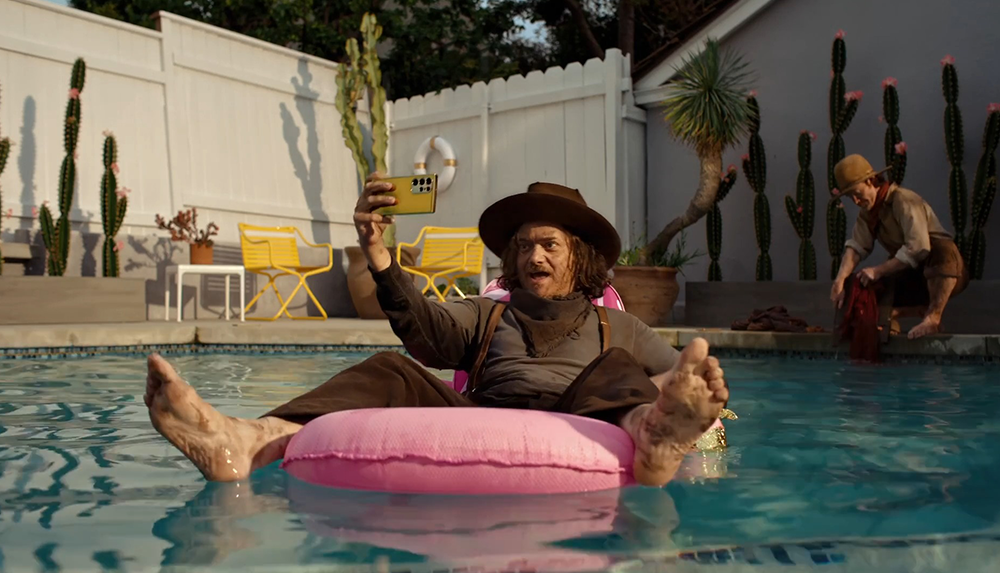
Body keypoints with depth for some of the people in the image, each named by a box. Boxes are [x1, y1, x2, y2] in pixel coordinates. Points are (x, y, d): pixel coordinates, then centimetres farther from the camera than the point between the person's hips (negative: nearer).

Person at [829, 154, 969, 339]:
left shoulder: (903, 200, -19)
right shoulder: (867, 213, 6)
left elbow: (918, 248, -29)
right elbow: (856, 246, -9)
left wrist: (878, 271, -26)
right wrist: (840, 279, -27)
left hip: (945, 272, -7)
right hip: (912, 277, 8)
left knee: (942, 248, -40)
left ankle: (933, 317, -34)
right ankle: (923, 310, -3)